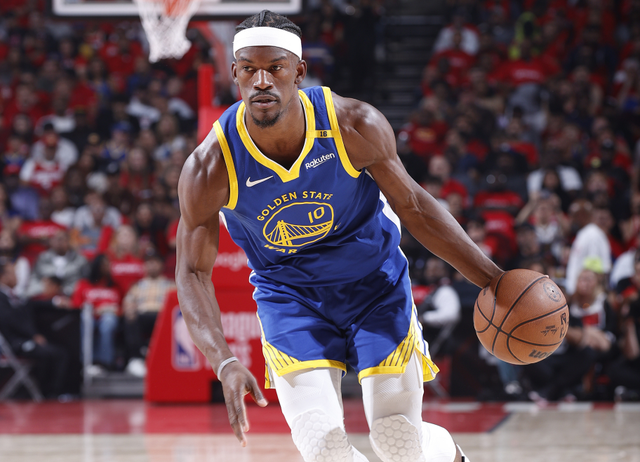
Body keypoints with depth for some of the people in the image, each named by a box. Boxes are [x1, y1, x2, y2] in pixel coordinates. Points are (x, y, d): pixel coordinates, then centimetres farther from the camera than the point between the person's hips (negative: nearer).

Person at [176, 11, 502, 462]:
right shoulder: (210, 167, -24)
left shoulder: (354, 126, -23)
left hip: (375, 279, 0)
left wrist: (494, 279, -7)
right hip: (289, 294, 0)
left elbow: (412, 205, -7)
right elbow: (193, 272, -14)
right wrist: (225, 363, -29)